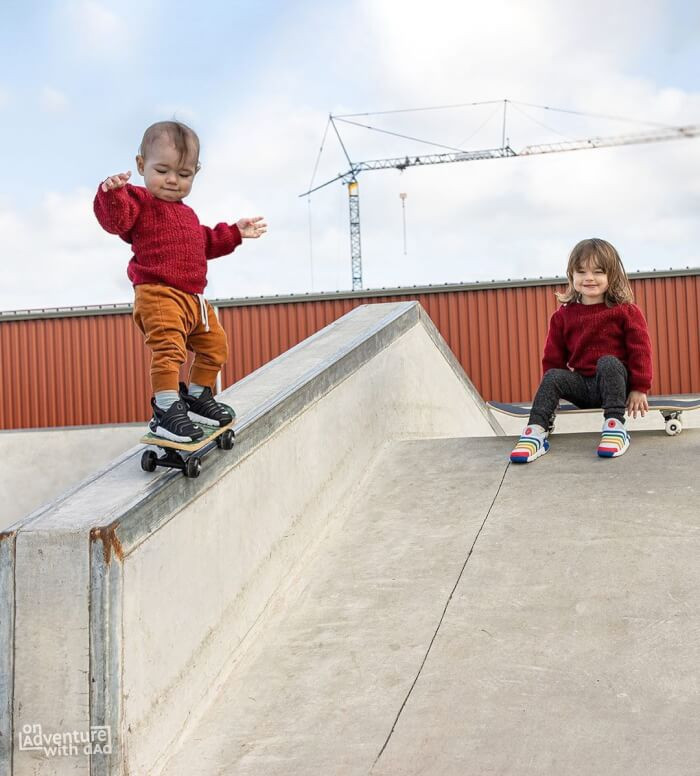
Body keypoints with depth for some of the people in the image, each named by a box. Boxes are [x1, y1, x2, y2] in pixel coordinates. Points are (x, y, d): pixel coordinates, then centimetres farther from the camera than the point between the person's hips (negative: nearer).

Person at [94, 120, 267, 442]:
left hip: (193, 297, 9)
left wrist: (235, 232, 35)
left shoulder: (187, 214, 24)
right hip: (158, 294, -9)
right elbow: (115, 220, -24)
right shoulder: (139, 201, -4)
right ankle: (166, 410, -22)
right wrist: (112, 194, -43)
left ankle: (198, 396, 33)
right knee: (169, 348, -26)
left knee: (215, 344, 18)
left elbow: (206, 244, 38)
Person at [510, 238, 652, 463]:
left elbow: (640, 349, -3)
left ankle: (615, 426, -37)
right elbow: (553, 357, 10)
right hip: (582, 384, 3)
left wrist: (639, 388, -10)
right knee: (552, 377, -23)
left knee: (608, 362, -33)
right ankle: (535, 432, -32)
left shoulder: (625, 311, 1)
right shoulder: (563, 315, 8)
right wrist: (552, 395, 6)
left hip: (615, 379, -3)